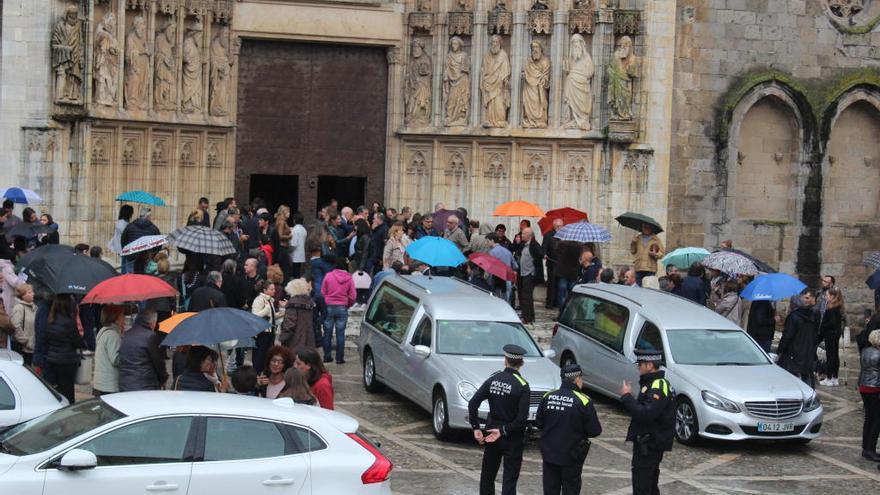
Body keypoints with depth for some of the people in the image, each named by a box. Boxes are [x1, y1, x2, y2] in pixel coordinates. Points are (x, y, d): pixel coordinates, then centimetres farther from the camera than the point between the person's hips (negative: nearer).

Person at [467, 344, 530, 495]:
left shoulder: (493, 380, -2)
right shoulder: (522, 385, -14)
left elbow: (472, 403, -6)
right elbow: (522, 417, -21)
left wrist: (476, 428, -2)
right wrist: (503, 430, -13)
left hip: (491, 434, 4)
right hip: (513, 438, -4)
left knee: (487, 476, 17)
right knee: (509, 480, 1)